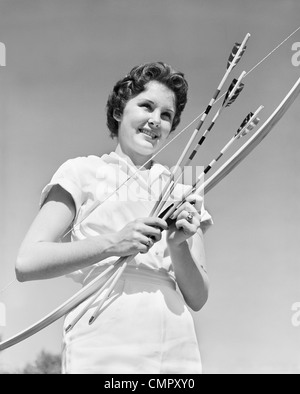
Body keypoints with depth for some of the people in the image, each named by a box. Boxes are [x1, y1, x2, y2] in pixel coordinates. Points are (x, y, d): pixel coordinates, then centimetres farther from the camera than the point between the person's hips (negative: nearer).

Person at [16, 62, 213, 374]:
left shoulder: (183, 195, 18)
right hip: (103, 351, -3)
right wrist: (113, 243, -12)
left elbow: (198, 299, 13)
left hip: (177, 352, 3)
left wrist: (179, 246, -6)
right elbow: (27, 263, -3)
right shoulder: (83, 172, 8)